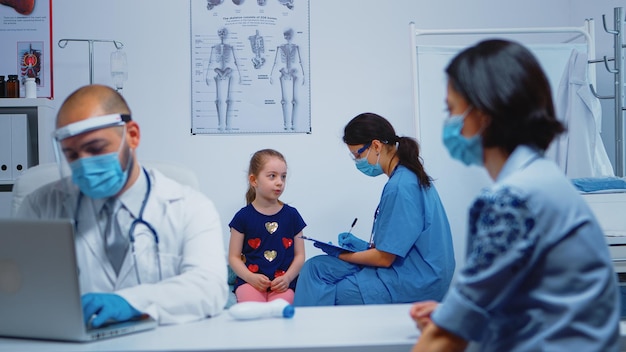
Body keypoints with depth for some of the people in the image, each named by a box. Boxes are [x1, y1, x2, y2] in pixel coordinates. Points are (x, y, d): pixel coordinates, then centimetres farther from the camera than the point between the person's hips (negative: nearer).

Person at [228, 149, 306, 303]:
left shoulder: (291, 215, 11)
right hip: (250, 281, -1)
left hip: (282, 284, 1)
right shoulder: (243, 216, 6)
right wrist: (251, 277, -13)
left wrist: (287, 278, -7)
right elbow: (234, 257, 5)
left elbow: (300, 255, 11)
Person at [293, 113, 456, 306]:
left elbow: (385, 258, -16)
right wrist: (366, 246, 11)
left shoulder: (400, 187, -20)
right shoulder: (408, 176, 11)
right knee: (316, 267, 4)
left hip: (410, 284, -10)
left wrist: (340, 254, -2)